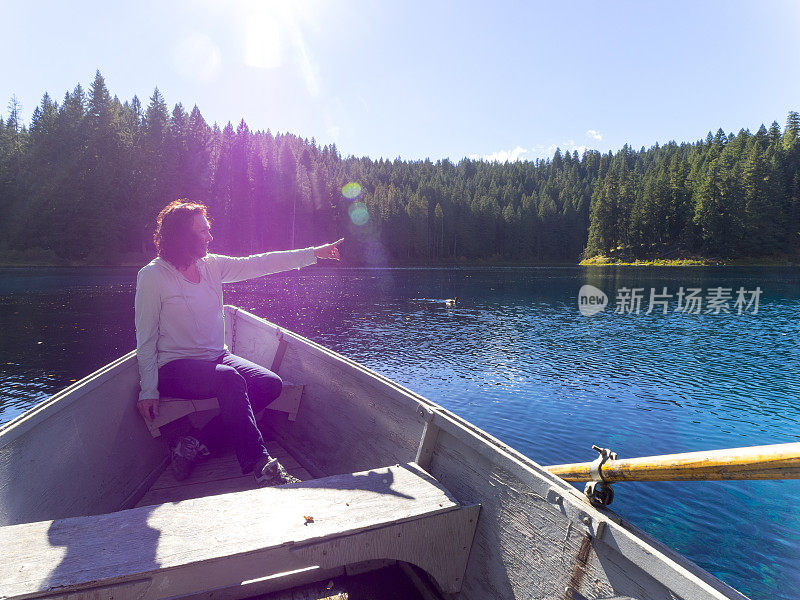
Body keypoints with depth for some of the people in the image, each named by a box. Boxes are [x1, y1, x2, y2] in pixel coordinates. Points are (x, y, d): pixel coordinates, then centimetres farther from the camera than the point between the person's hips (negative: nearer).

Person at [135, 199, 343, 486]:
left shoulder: (212, 265, 7)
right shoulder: (152, 276, -8)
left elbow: (257, 264, 4)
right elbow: (146, 339, -7)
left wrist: (315, 253, -2)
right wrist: (148, 390, -12)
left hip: (217, 357, 7)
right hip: (175, 367, -6)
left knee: (271, 384, -15)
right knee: (230, 379, -34)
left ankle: (195, 443, -13)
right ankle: (261, 466, -32)